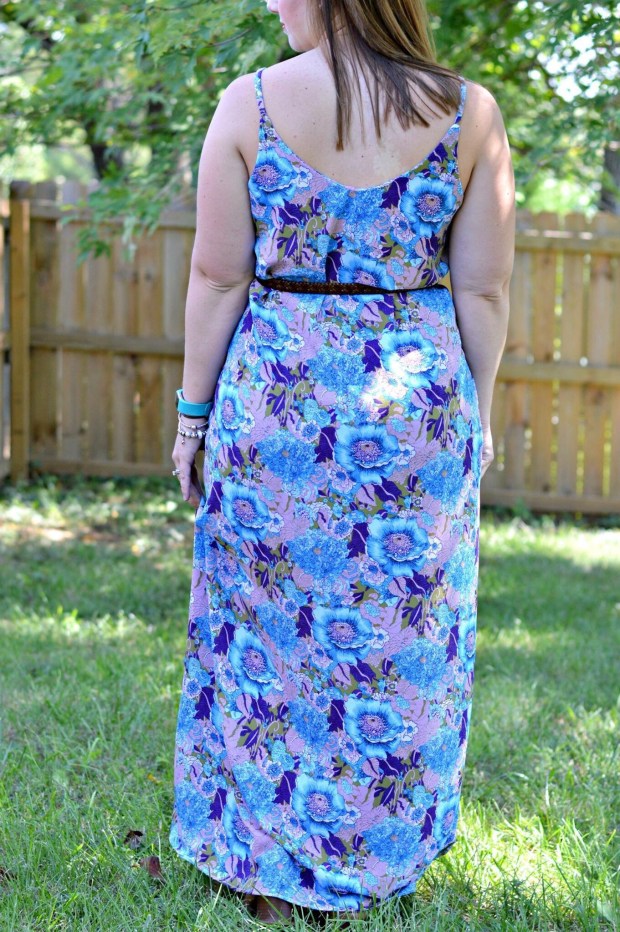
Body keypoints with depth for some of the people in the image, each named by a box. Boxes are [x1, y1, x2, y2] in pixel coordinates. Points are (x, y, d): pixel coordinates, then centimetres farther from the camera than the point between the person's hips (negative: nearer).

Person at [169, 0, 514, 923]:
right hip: (418, 406, 1)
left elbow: (217, 279, -5)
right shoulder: (468, 113, -2)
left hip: (273, 403, -1)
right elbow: (485, 290, -1)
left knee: (268, 629, 11)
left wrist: (194, 410, 4)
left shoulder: (250, 104, -6)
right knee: (400, 640, 13)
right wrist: (476, 413, 10)